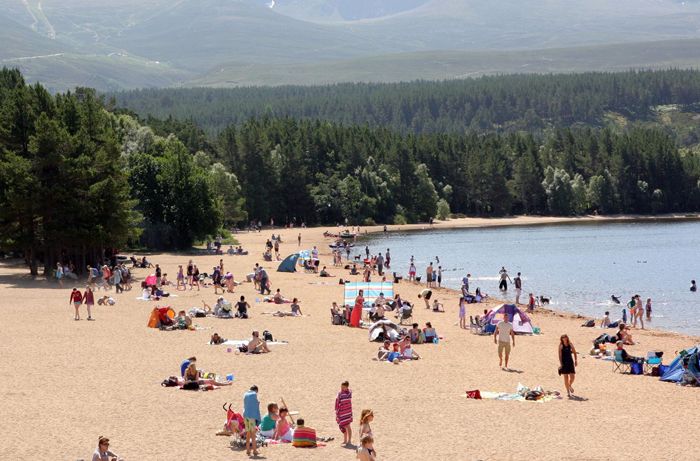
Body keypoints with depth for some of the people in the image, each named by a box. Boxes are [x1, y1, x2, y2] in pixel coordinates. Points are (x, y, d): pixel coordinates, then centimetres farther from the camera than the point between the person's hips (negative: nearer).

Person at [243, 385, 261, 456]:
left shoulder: (245, 394, 13)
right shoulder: (254, 394, -5)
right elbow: (256, 406, -8)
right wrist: (258, 418, -7)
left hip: (245, 415, 6)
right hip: (252, 416, -6)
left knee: (248, 434, 12)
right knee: (253, 434, -2)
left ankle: (248, 450, 13)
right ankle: (254, 450, -2)